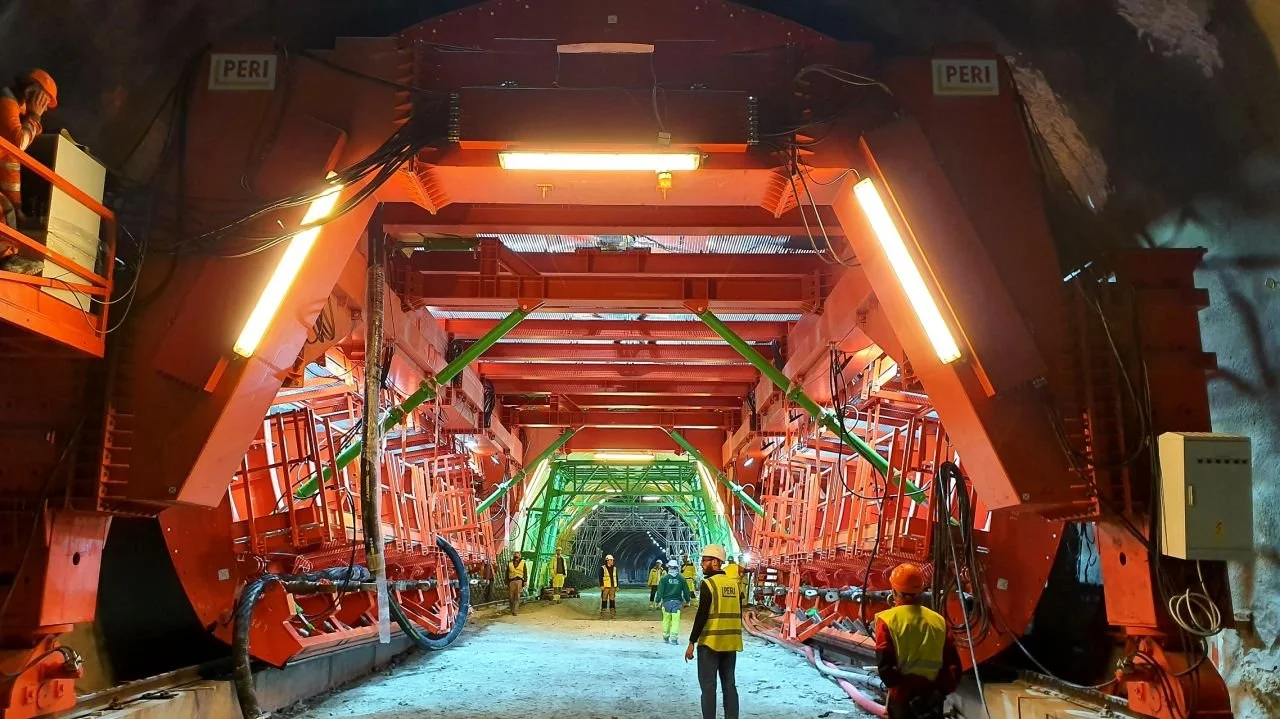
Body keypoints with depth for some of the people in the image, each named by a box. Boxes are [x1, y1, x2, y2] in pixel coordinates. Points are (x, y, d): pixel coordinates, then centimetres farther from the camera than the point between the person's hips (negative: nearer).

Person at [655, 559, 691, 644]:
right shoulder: (681, 579, 1)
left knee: (666, 620, 13)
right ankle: (674, 638, -9)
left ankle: (666, 637, 25)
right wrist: (687, 600, 22)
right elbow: (686, 590, 8)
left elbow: (660, 590, -5)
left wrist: (658, 601, 2)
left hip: (667, 601, 0)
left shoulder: (664, 578, -3)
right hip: (677, 601, 0)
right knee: (676, 620, -2)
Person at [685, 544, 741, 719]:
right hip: (730, 643, 6)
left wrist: (692, 642, -11)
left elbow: (701, 615, -16)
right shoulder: (733, 583, 9)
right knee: (729, 685, 12)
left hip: (711, 642, -6)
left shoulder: (708, 584, -11)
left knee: (708, 685, 1)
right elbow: (738, 614, 13)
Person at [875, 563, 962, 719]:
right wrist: (943, 689, 5)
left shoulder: (888, 620, -11)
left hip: (903, 696, -3)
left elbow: (884, 663, -16)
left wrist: (898, 685, -7)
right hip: (933, 696, 4)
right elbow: (952, 662, 2)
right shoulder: (938, 620, 1)